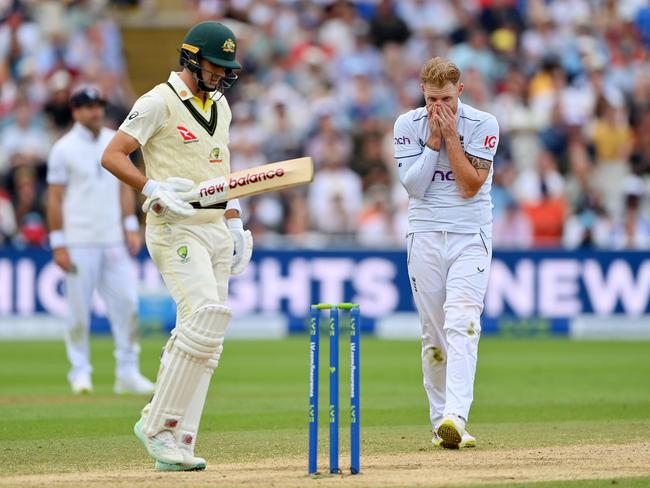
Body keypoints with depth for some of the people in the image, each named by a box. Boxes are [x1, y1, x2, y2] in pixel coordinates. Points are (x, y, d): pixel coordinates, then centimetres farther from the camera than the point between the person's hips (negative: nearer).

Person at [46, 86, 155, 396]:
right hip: (79, 242, -4)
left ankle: (128, 372, 2)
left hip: (114, 240, 4)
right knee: (79, 309, -2)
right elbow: (55, 199, -4)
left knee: (126, 302, -2)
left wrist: (131, 227, 4)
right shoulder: (64, 149, -3)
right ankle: (80, 371, 8)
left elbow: (125, 186, 15)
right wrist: (58, 244, -9)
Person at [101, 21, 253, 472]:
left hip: (216, 229, 8)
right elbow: (112, 155, -13)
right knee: (205, 316, -23)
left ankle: (176, 444, 3)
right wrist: (153, 189, -26)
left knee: (206, 340, 2)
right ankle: (158, 424, -15)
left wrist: (235, 225, 17)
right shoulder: (159, 103, -7)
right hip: (175, 229, -8)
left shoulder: (220, 106, 17)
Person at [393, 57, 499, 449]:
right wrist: (433, 141, -13)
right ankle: (441, 422, 10)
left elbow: (470, 186, -11)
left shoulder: (483, 125, -5)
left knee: (462, 322, -18)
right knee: (434, 332, 3)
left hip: (471, 234, -2)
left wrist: (450, 137, -15)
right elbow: (414, 186, -6)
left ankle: (455, 416, -31)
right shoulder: (408, 125, 1)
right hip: (425, 235, 2)